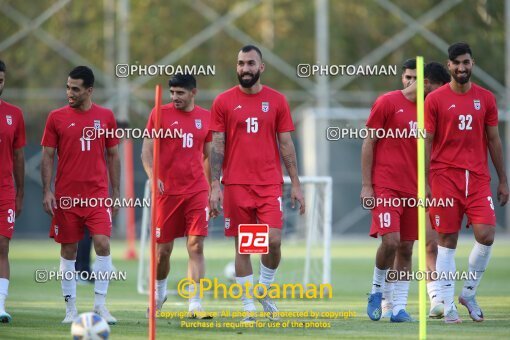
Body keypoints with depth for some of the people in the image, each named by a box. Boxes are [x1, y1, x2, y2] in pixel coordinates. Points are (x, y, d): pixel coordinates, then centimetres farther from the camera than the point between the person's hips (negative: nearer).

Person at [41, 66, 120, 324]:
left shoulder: (105, 117, 5)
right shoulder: (57, 117, 2)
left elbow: (113, 156, 10)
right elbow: (47, 156, 3)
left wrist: (116, 193, 7)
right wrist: (47, 191, -6)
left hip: (98, 195, 0)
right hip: (65, 196, 0)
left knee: (103, 244, -13)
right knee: (68, 250, 4)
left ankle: (100, 305, -4)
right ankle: (70, 308, 12)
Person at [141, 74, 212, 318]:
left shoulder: (205, 117, 8)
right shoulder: (160, 114, 0)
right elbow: (146, 151, -1)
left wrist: (213, 188, 15)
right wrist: (152, 176, -18)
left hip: (197, 190, 1)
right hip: (167, 190, -1)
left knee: (196, 246, -9)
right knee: (163, 249, 6)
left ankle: (195, 304, -11)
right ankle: (159, 292, 33)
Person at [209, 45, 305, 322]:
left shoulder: (276, 100, 6)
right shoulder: (223, 102, 4)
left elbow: (286, 144, 7)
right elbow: (217, 146, 2)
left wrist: (296, 184, 2)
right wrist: (215, 186, -6)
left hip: (269, 184, 0)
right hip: (236, 185, 0)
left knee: (273, 240, -11)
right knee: (242, 246, 2)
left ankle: (265, 290, 14)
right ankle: (248, 306, 9)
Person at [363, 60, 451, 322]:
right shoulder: (388, 103, -4)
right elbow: (368, 144, -3)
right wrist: (366, 185, -8)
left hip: (412, 190, 5)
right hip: (386, 187, -5)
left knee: (406, 248, 3)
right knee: (391, 240, -17)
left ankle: (399, 308, 7)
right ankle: (377, 290, 6)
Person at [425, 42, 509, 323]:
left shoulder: (486, 98, 9)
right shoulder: (435, 100, 1)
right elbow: (427, 142, 1)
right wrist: (424, 182, -6)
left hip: (478, 177, 2)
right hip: (445, 176, -2)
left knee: (486, 235, -11)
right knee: (447, 240, -1)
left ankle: (469, 293, 9)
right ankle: (448, 305, 4)